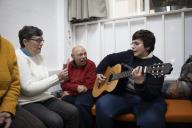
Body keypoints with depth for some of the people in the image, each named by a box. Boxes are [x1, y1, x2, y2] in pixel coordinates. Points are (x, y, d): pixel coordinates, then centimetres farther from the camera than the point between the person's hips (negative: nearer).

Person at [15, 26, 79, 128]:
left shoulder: (38, 56, 13)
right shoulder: (18, 57, -12)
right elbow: (29, 88, -20)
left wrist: (59, 78, -4)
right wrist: (57, 77, -17)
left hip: (44, 98, 7)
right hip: (27, 103, -7)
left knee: (73, 112, -15)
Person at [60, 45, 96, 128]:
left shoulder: (91, 64, 1)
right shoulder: (68, 66, 14)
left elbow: (89, 85, -8)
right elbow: (64, 84, 6)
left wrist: (71, 88, -7)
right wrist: (77, 87, -13)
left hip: (85, 93, -3)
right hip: (71, 94, 3)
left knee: (80, 105, -35)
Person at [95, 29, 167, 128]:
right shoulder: (128, 55, 8)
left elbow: (152, 95, -19)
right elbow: (109, 58, 24)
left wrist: (139, 83, -37)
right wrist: (99, 72, 13)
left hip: (147, 100, -4)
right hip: (123, 94, 4)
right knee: (102, 105, -25)